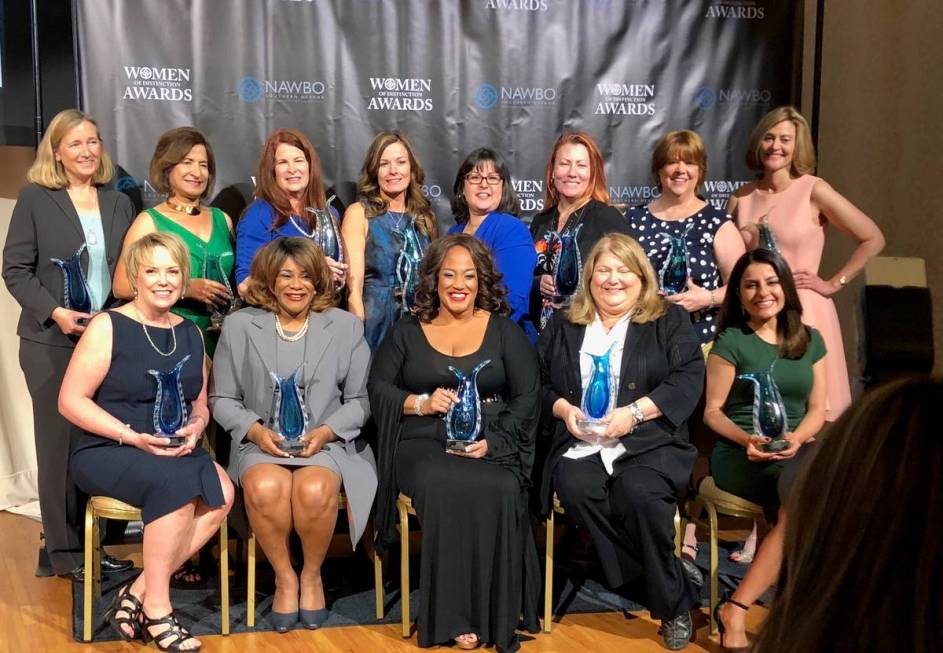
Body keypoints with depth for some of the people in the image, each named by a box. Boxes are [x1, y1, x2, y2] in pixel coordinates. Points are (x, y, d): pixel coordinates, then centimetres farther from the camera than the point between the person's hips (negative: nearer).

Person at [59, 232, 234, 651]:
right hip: (105, 452, -5)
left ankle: (137, 594, -16)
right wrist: (133, 437, -19)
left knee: (221, 492, -26)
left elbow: (200, 405, 17)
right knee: (175, 482, -34)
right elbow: (70, 401, -9)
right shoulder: (108, 327, -4)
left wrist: (194, 429, -7)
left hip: (175, 453, 5)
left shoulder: (191, 334, 13)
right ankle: (156, 608, -19)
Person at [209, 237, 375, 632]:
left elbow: (359, 399, 8)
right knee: (266, 488, -35)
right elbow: (222, 399, 9)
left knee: (314, 490, -34)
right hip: (260, 443, 0)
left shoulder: (346, 326, 8)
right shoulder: (239, 326, 8)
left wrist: (325, 431, -10)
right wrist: (256, 430, -10)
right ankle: (284, 578, -9)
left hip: (327, 442, 0)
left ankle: (312, 575, -4)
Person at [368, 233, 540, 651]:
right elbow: (378, 389, 10)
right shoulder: (407, 332, 16)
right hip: (423, 444, 0)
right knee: (444, 487, -36)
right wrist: (422, 403, -9)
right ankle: (454, 615, -24)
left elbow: (528, 395, 5)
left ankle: (493, 613, -20)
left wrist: (492, 441, -11)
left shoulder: (503, 331, 14)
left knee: (501, 491, -34)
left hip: (491, 446, 0)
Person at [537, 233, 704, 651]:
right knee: (575, 488, -31)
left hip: (650, 441, -2)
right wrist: (563, 408, -6)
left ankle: (673, 605, -13)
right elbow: (539, 382, 16)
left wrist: (634, 412, -14)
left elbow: (688, 379, -2)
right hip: (581, 443, 3)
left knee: (639, 492, -34)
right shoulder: (563, 326, 19)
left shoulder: (670, 320, 10)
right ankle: (673, 587, -17)